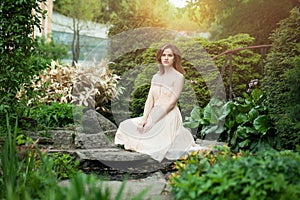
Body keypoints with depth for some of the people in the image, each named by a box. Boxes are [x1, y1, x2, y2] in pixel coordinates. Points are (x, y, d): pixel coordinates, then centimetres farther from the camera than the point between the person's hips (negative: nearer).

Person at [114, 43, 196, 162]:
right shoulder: (156, 77, 15)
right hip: (153, 115, 6)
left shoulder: (178, 77, -5)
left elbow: (171, 102, -12)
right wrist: (144, 119, -10)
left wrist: (153, 121, -16)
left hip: (169, 117, -6)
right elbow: (150, 100, 7)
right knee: (125, 127, -8)